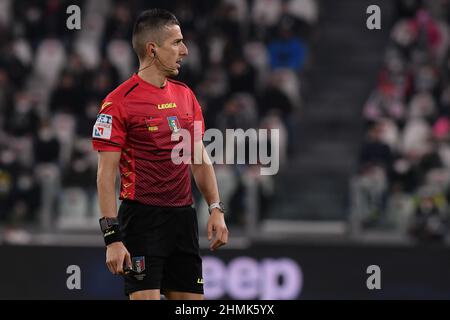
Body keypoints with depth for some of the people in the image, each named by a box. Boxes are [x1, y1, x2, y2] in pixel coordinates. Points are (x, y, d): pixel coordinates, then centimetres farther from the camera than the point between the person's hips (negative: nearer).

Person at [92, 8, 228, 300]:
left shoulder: (185, 95, 12)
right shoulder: (120, 102, -9)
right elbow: (106, 175, -11)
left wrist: (216, 209, 8)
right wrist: (112, 237, -17)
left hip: (184, 217, 7)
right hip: (142, 218, -7)